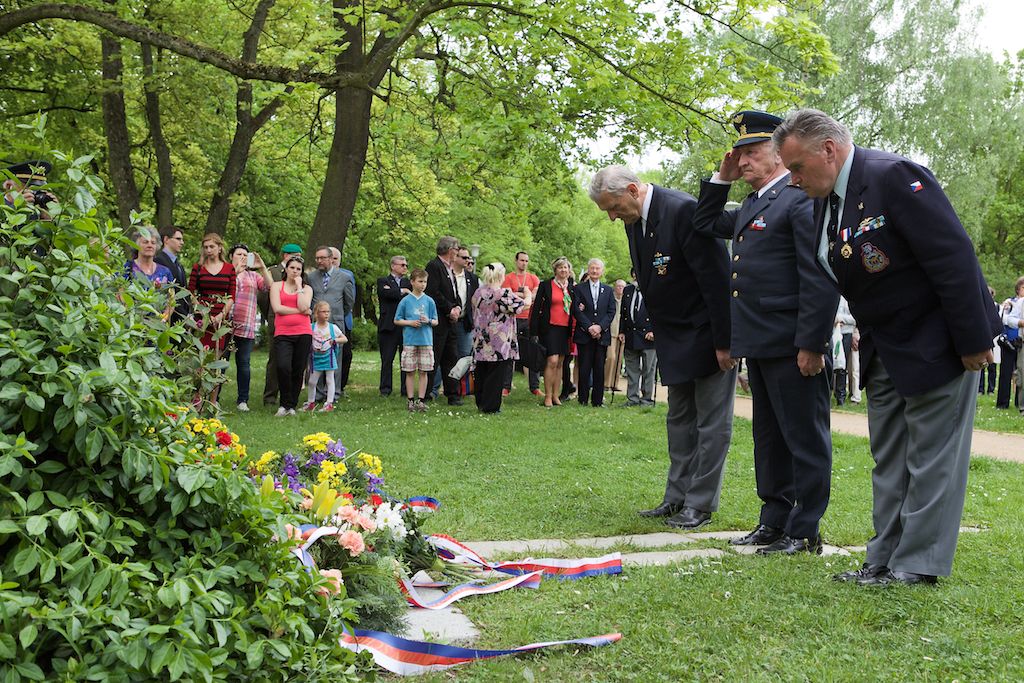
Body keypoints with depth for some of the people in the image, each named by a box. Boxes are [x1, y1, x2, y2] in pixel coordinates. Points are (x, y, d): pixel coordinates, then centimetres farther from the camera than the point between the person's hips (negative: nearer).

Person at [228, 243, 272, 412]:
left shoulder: (254, 276, 19)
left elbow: (269, 286, 4)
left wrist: (262, 267, -6)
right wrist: (236, 271, -18)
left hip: (246, 327, 2)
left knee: (244, 363, 1)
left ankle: (242, 400, 5)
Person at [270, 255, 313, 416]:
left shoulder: (307, 288, 14)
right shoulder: (277, 286, 12)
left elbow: (303, 307, -6)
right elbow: (277, 308, -4)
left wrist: (299, 286, -1)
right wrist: (301, 311, -3)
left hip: (303, 333, 2)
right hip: (283, 334, -2)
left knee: (298, 371, 2)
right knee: (283, 367, -20)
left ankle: (292, 406, 14)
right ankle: (285, 404, -4)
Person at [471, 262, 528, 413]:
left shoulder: (478, 292, 5)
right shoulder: (503, 294, -16)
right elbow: (524, 304, -8)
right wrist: (527, 295, 15)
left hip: (481, 343, 7)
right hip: (499, 344, -7)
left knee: (482, 373, 14)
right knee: (496, 375, 1)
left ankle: (481, 403, 21)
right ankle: (490, 406, 3)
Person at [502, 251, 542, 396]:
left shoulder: (533, 278, 12)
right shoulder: (508, 278, 4)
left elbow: (537, 296, -1)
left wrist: (517, 295, -9)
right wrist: (526, 294, -5)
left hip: (530, 319, 3)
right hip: (513, 319, -2)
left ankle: (535, 386, 7)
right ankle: (506, 386, 3)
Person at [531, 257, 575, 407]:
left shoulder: (572, 288, 13)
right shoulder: (545, 285, -1)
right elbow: (536, 308, -3)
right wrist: (534, 331, -8)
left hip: (565, 329, 5)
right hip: (549, 328, -5)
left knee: (560, 364, 7)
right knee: (552, 361, -13)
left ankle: (556, 395, 13)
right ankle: (548, 396, -7)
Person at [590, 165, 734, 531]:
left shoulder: (684, 211, -23)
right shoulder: (634, 220, 4)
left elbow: (716, 277, -23)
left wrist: (723, 342, -21)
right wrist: (657, 331, 10)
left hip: (708, 332, -9)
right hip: (675, 336, 9)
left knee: (711, 422, -1)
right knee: (679, 420, 13)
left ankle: (700, 504, 3)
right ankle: (677, 498, 20)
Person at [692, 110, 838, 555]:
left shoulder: (802, 200, -12)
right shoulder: (752, 206, 17)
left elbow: (820, 279, -17)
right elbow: (705, 226, 32)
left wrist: (811, 343, -20)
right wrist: (722, 179, 18)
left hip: (792, 347, -10)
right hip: (759, 346, 10)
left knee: (804, 438, -1)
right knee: (769, 436, 16)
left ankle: (804, 532, 6)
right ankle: (774, 521, 25)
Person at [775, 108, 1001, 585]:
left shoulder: (894, 176, -21)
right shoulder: (824, 200, 5)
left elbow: (954, 257, -23)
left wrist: (972, 341, -22)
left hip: (935, 345, -9)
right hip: (884, 348, 9)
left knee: (931, 456, -1)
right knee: (888, 460, 13)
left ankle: (917, 565, 5)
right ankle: (885, 560, 20)